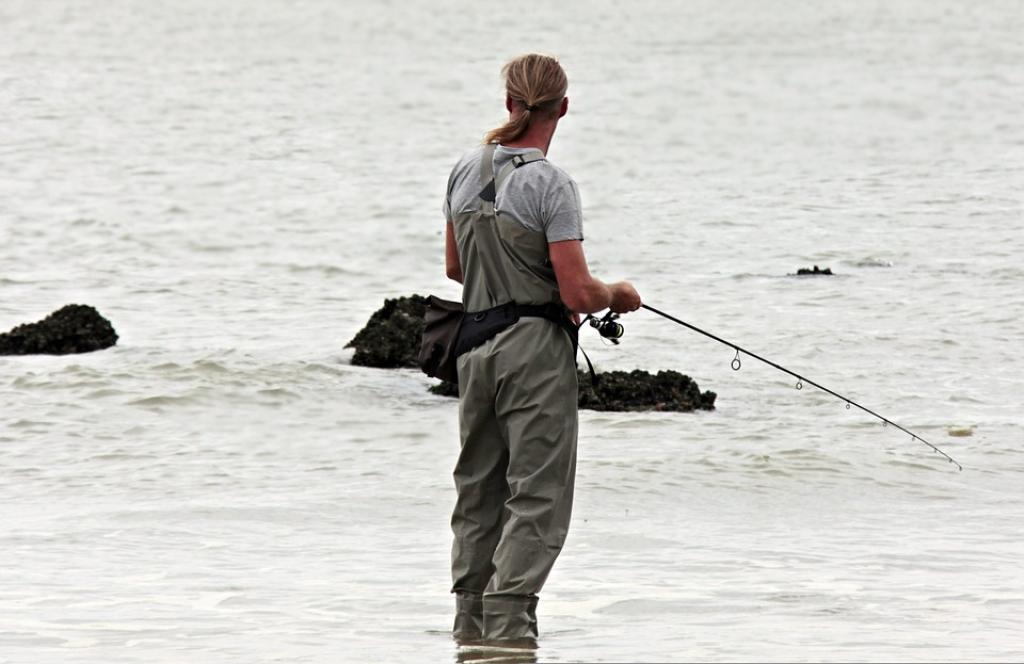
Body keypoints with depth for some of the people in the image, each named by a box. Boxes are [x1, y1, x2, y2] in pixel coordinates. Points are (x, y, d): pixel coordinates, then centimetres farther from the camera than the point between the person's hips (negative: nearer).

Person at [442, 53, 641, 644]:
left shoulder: (466, 170, 6)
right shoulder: (550, 184, -15)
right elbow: (578, 294, -17)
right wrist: (619, 295, 4)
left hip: (475, 345, 7)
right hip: (536, 350, -7)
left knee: (479, 490, 16)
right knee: (538, 495, -4)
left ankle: (471, 620, 20)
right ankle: (507, 625, -11)